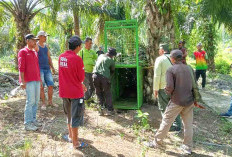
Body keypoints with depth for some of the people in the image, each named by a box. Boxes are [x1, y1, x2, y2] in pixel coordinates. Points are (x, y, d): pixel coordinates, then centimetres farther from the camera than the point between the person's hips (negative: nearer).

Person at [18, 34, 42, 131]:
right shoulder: (22, 52, -5)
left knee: (36, 101, 9)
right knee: (30, 101, -8)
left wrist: (40, 79, 18)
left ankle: (33, 119, 20)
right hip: (28, 81, -8)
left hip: (36, 80, 8)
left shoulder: (35, 53, 17)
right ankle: (27, 123, 0)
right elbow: (21, 67, -12)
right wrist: (22, 81, -17)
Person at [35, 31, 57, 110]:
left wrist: (52, 67, 12)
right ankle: (43, 103, 7)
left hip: (47, 69, 6)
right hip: (39, 69, -6)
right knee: (41, 87, -3)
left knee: (51, 85, 4)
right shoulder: (36, 46, -6)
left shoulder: (46, 46, 14)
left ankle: (50, 102, 17)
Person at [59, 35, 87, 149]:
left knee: (69, 115, 23)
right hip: (76, 92, -6)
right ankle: (75, 142, 14)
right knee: (76, 117, 5)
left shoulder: (61, 57, 2)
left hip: (64, 92, 7)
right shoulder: (77, 59, -19)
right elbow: (82, 78, -15)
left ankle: (70, 135, 38)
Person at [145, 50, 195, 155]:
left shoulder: (171, 70, -10)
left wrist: (167, 91, 2)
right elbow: (193, 84, 10)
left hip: (177, 101, -5)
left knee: (166, 122, 6)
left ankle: (156, 143, 18)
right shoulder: (188, 68, 6)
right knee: (188, 125, 13)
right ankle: (187, 148, 23)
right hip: (189, 101, 5)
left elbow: (170, 87, -18)